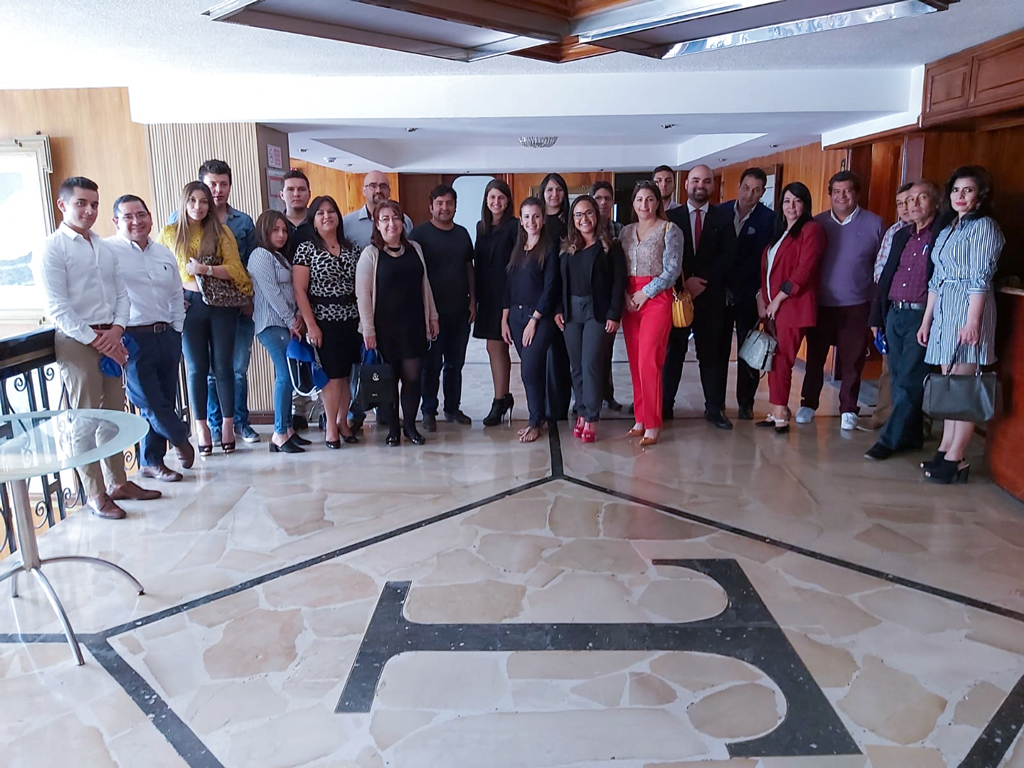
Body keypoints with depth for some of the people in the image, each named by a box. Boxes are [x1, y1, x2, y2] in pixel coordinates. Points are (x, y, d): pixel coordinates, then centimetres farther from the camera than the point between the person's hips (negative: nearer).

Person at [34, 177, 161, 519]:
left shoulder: (104, 248, 14)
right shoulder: (51, 249, -6)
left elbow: (121, 293, 11)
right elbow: (57, 309, -13)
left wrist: (116, 330, -6)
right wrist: (96, 340, -15)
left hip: (110, 339, 6)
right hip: (76, 341, -6)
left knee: (114, 413, 12)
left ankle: (118, 482, 23)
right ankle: (95, 494, 7)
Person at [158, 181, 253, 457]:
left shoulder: (221, 231, 3)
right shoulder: (169, 233, 6)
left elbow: (235, 269, -6)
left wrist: (206, 269, -18)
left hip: (221, 304, 0)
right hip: (189, 305, 1)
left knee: (223, 366, 4)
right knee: (196, 369, 5)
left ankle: (227, 425, 14)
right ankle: (202, 428, 13)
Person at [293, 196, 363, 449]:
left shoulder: (352, 248, 11)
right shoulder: (306, 249, -2)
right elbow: (299, 290, -7)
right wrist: (310, 325, -13)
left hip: (351, 320, 4)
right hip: (324, 321, -4)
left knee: (348, 373, 7)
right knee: (332, 374, -2)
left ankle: (343, 421, 22)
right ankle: (330, 425, 13)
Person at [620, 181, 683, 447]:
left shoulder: (670, 230, 0)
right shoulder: (626, 231, 14)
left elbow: (672, 270, -7)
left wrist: (645, 293, -11)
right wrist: (624, 295, -5)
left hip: (657, 298, -5)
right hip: (629, 301, 5)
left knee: (648, 360, -12)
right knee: (634, 361, 5)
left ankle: (652, 424, -4)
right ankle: (640, 418, 14)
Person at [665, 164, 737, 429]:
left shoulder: (723, 220, 8)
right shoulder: (671, 217, 6)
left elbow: (727, 258, -1)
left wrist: (702, 282, -13)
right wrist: (684, 283, -14)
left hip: (711, 296, 1)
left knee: (712, 353, 5)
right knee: (673, 351, 3)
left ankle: (715, 408, 12)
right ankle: (665, 405, 11)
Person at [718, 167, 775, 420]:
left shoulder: (768, 218, -4)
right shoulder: (721, 211, 2)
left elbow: (760, 258, -7)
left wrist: (733, 285, -12)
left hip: (748, 293, -2)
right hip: (720, 292, 2)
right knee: (719, 348, 7)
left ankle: (745, 403, 15)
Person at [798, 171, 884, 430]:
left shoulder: (874, 224, 0)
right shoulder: (817, 223, 4)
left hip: (856, 306, -1)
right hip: (820, 304, 1)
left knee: (852, 361, 7)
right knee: (814, 357, 10)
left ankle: (848, 409, 19)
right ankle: (808, 404, 23)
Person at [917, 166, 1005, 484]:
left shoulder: (984, 226, -3)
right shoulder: (947, 230, 19)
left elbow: (980, 278, -11)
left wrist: (973, 320, -18)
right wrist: (926, 321, 16)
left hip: (967, 308, -7)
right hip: (942, 309, 7)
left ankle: (955, 459, -4)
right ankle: (945, 449, 13)